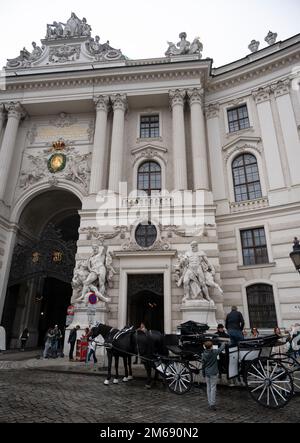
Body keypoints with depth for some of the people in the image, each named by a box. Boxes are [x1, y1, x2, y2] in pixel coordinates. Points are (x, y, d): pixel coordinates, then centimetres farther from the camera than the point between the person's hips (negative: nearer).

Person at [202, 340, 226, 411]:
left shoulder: (204, 354, -1)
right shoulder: (214, 352, -15)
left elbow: (203, 365, 6)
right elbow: (221, 349, 0)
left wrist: (203, 374, 17)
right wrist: (224, 343, 20)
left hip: (207, 373, 5)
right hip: (213, 373, -4)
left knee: (208, 388, 13)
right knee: (213, 388, 0)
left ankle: (210, 403, 18)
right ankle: (212, 404, -2)